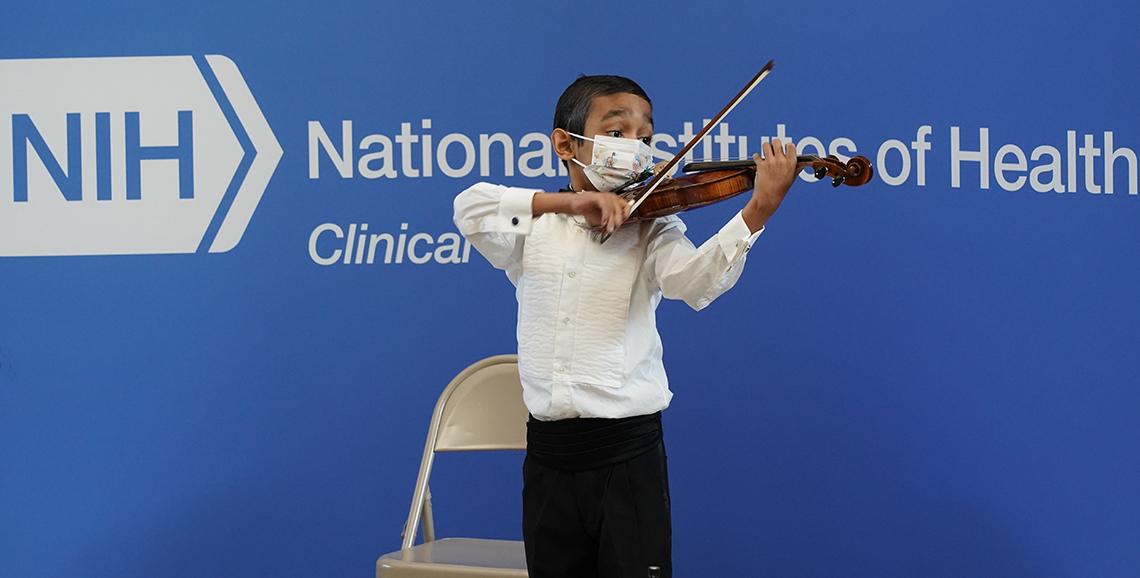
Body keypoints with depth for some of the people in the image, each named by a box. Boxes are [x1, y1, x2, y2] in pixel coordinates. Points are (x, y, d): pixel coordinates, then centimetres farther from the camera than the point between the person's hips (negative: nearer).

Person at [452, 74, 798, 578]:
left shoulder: (651, 231, 0)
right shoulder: (533, 230, 8)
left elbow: (696, 280, -19)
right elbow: (470, 206, -10)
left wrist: (757, 210, -36)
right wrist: (567, 201, -22)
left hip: (627, 454, -2)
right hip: (548, 455, 3)